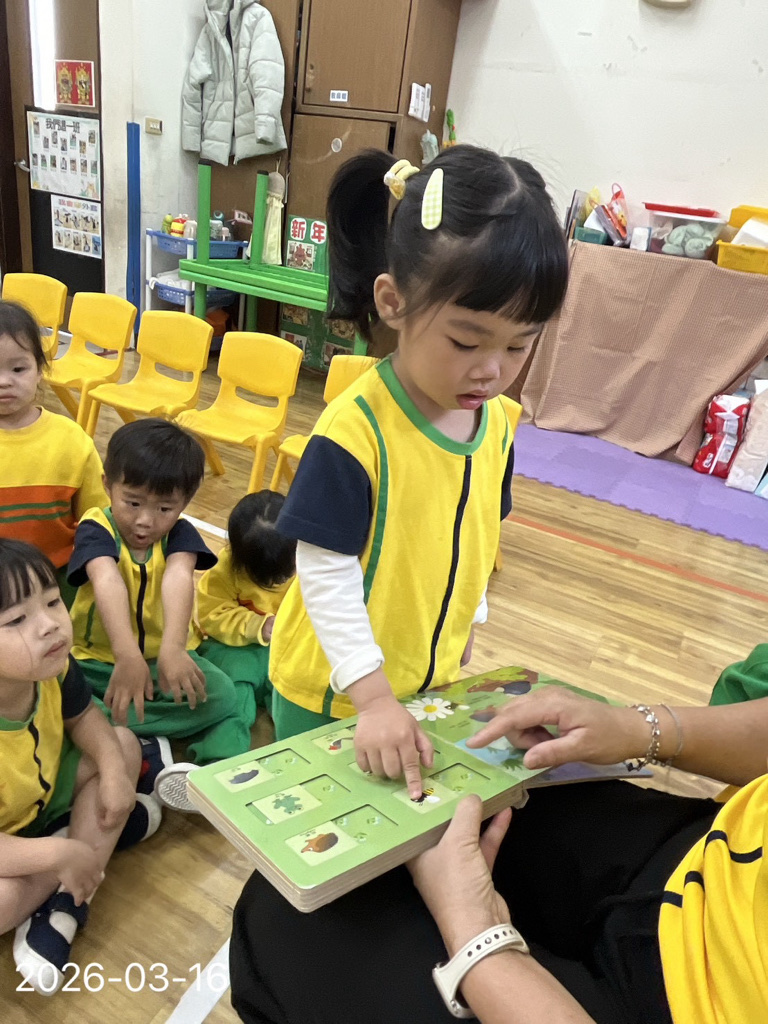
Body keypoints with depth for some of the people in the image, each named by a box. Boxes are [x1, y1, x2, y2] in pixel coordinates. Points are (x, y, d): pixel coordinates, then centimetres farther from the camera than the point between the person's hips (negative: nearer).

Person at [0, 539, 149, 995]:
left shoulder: (53, 668, -21)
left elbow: (82, 716, 1)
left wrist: (114, 772, -14)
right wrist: (58, 854, -34)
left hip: (43, 797, 7)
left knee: (125, 744, -4)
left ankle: (62, 910, -8)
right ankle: (96, 830, -2)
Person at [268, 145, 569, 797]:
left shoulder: (495, 424, -7)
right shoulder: (355, 428, -28)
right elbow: (326, 577, -25)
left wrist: (462, 634, 14)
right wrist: (374, 696, -26)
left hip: (432, 684, 6)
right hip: (332, 695, -6)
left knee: (416, 813, 27)